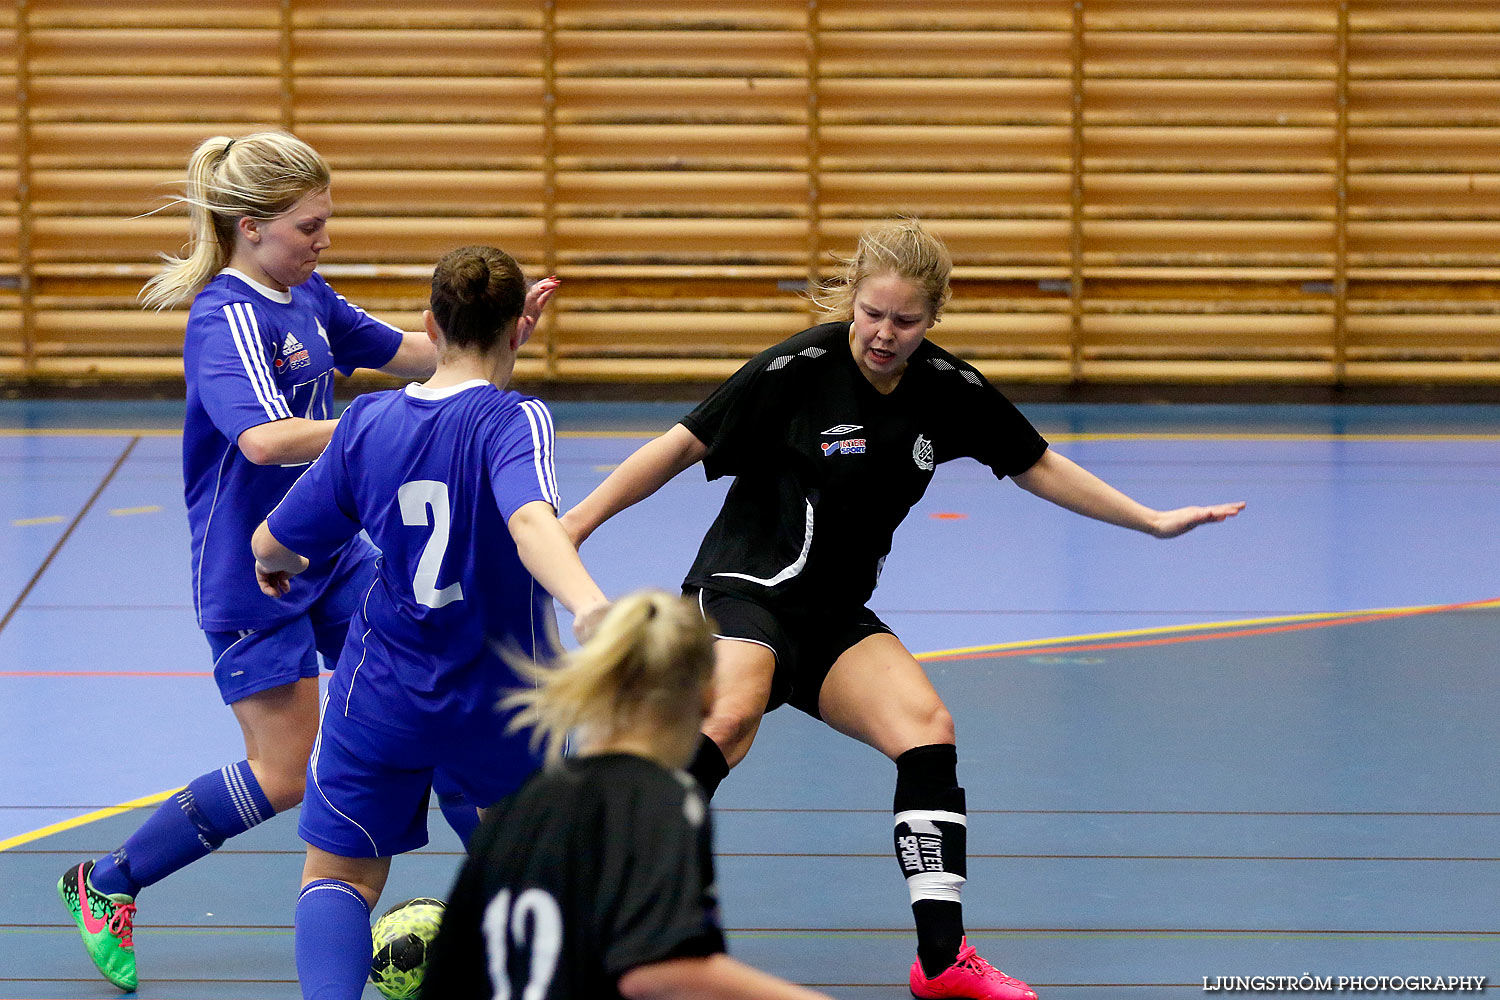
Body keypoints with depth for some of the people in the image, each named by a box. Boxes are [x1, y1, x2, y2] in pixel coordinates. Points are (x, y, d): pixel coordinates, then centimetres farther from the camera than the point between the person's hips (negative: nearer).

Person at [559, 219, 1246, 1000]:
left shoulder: (948, 389, 1)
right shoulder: (800, 368, -14)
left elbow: (1038, 466, 15)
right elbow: (682, 447, -10)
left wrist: (1152, 520, 15)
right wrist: (574, 525, -14)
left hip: (836, 618, 6)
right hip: (743, 590, -6)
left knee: (927, 730, -13)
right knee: (730, 716, -35)